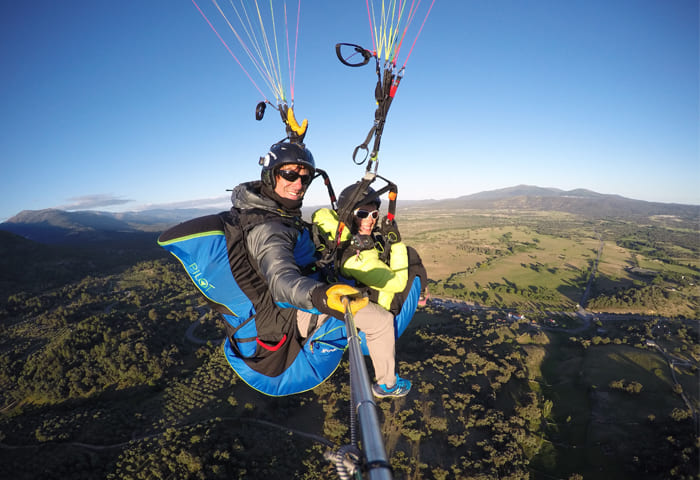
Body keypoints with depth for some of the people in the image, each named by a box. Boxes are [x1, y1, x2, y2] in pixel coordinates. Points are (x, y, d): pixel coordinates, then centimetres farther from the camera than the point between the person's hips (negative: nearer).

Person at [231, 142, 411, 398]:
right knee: (382, 320, -8)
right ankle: (386, 384, 16)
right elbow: (281, 280, -50)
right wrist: (320, 296, -67)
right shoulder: (267, 230, -34)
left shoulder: (268, 205, -4)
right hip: (301, 314, -10)